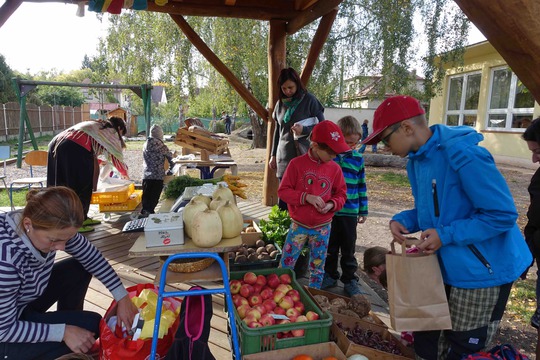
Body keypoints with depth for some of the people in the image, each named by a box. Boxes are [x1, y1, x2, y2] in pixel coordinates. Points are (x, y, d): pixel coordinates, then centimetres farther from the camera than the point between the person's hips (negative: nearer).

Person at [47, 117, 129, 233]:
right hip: (75, 149, -9)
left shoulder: (95, 126, 33)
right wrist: (125, 173, 33)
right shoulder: (111, 132, 13)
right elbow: (117, 159, 17)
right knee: (81, 187, 0)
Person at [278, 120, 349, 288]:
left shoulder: (335, 168, -2)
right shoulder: (297, 164, -10)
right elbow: (283, 191, -9)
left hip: (322, 228, 3)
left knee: (317, 267, 15)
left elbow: (341, 194, 7)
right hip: (299, 225, -2)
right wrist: (306, 197, -22)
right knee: (286, 265, 4)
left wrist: (332, 204, -15)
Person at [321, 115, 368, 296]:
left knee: (349, 249, 11)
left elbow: (361, 186, 9)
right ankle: (330, 275, 32)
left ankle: (350, 280, 26)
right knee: (330, 247, 14)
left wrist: (363, 210, 10)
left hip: (349, 212, 1)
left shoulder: (358, 159, 2)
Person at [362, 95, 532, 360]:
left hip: (482, 272, -8)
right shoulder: (417, 160, 3)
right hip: (443, 267, 8)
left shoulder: (462, 154, -25)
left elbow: (503, 214, -23)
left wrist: (446, 235, -25)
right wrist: (403, 221, -6)